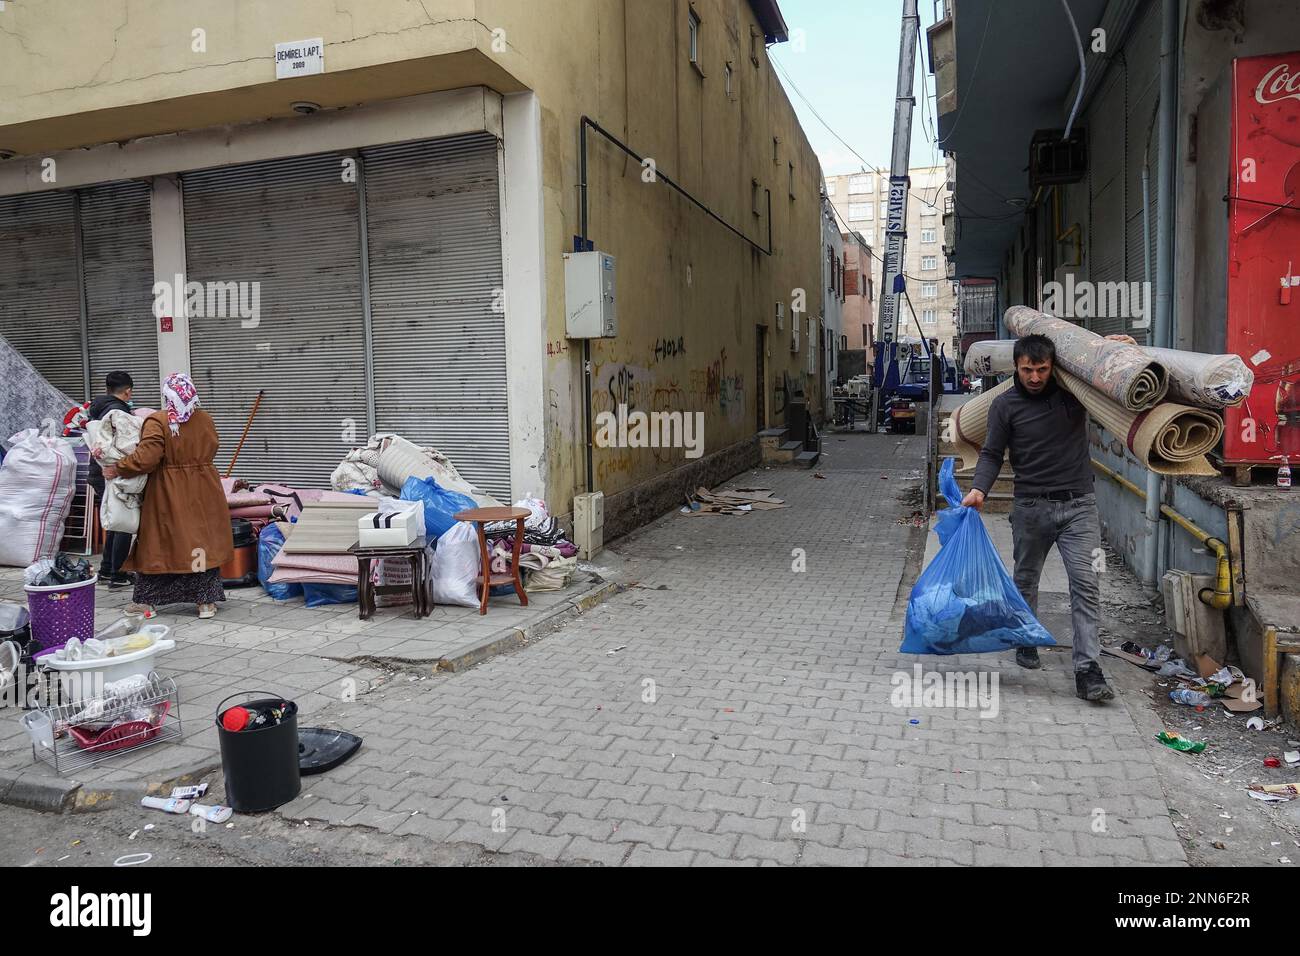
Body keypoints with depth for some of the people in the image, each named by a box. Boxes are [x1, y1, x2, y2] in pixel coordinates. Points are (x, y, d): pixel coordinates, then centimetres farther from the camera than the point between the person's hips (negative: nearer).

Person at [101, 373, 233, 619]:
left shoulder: (157, 422, -14)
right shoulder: (205, 419, 0)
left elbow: (146, 458, -20)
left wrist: (117, 469, -8)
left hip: (168, 496, -3)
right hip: (203, 495, 3)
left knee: (157, 546, 9)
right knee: (202, 543, 8)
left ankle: (146, 602, 19)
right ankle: (206, 602, 10)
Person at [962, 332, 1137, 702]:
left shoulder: (1074, 391, 1)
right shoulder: (1005, 405, -1)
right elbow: (992, 454, 0)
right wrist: (979, 489, -17)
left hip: (1078, 505, 0)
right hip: (1031, 508, 0)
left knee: (1085, 584, -9)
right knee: (1026, 581, 15)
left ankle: (1087, 670, -9)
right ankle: (1026, 642, 38)